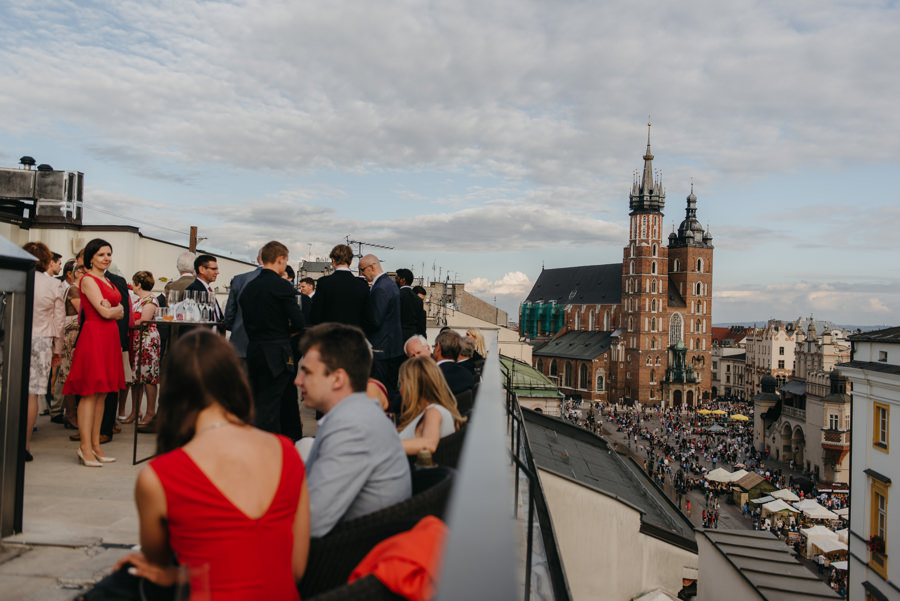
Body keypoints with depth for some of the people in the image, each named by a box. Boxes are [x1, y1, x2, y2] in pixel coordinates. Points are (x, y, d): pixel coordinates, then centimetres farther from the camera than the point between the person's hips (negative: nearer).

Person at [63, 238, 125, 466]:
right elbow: (105, 313, -13)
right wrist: (117, 308, 6)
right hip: (93, 335, -8)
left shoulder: (107, 281, 19)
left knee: (102, 394, 9)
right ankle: (85, 447, -1)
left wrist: (112, 309, -5)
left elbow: (120, 313, 14)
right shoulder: (88, 280, -6)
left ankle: (95, 445, 14)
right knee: (90, 394, -6)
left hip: (109, 337, 8)